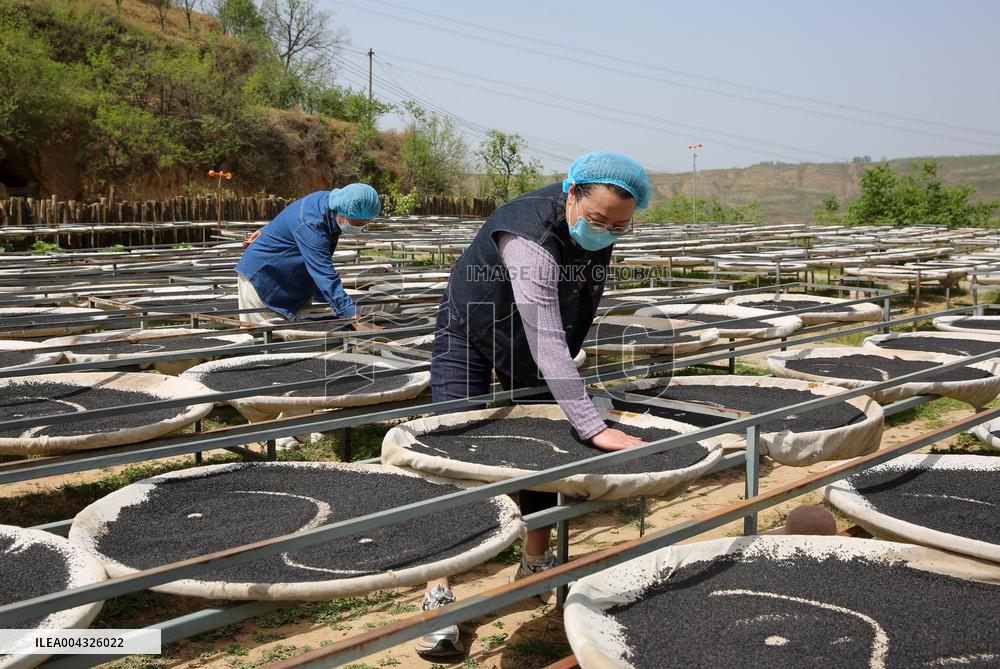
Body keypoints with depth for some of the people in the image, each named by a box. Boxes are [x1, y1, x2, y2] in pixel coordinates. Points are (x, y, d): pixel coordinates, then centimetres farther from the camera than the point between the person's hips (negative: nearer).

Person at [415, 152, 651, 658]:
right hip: (470, 334, -7)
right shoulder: (530, 239, -40)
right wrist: (592, 427, -50)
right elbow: (548, 342, -45)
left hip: (531, 341, 7)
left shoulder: (600, 225, -15)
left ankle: (535, 565, 22)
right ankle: (439, 594, -7)